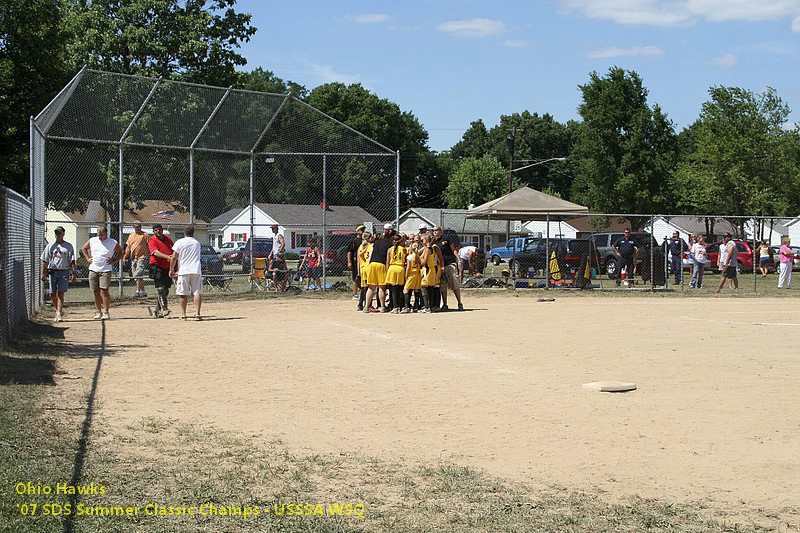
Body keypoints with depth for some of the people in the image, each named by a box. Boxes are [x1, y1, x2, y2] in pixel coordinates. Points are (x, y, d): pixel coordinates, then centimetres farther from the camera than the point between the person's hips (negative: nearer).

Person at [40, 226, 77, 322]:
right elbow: (45, 261, 12)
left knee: (61, 294, -10)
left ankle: (59, 314, -12)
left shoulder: (68, 246, 7)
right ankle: (58, 311, 23)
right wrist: (43, 273, 4)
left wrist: (74, 274, -4)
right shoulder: (50, 246, 13)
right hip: (52, 272, 3)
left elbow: (72, 261, 4)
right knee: (53, 294, 4)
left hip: (64, 272, -3)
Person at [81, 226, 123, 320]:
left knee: (104, 290, -13)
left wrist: (114, 261, -2)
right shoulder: (92, 241, 9)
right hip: (93, 269, 4)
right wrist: (88, 258, 12)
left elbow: (121, 252, 11)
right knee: (96, 292, 6)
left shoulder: (113, 243, -1)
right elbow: (84, 248, 25)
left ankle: (105, 312, -8)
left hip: (106, 270, -4)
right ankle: (98, 311, 17)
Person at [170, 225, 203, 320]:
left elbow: (174, 257, -4)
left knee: (183, 294, 3)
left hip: (183, 271, -2)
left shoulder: (179, 242, 1)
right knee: (197, 293, 0)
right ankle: (197, 314, -8)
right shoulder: (197, 243, 13)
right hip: (196, 270, 2)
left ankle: (183, 315, 4)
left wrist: (171, 270, 7)